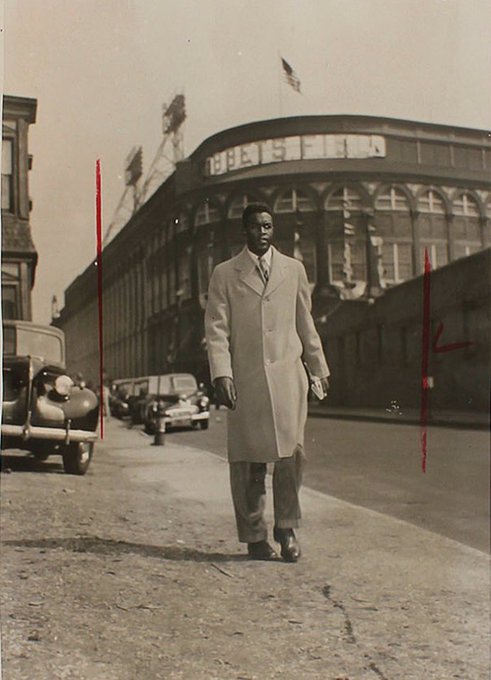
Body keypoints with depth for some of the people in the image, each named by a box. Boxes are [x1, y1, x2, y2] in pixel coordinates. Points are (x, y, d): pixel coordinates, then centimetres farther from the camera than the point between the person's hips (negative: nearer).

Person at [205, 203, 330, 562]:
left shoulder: (294, 269, 14)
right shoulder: (224, 274, 7)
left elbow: (306, 323, 18)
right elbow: (217, 329, 2)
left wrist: (320, 368, 18)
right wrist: (221, 374, -10)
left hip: (288, 374, 1)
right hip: (246, 379, -1)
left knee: (292, 453, -7)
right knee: (249, 462, 1)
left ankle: (286, 529, 10)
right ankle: (255, 536, 13)